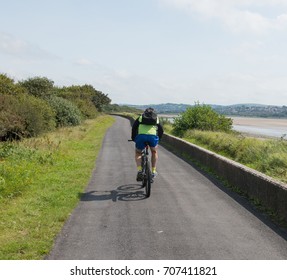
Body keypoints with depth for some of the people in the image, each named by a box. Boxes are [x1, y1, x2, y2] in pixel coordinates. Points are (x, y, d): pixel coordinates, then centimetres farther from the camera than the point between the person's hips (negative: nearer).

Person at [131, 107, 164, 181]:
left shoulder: (140, 118, 27)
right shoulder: (157, 119, 29)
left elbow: (134, 127, 17)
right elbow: (161, 130, 24)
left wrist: (133, 138, 29)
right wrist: (158, 139, 38)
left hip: (141, 136, 0)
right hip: (153, 136, 0)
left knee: (138, 154, 23)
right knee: (154, 152, 30)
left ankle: (139, 171, 2)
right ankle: (153, 171, 26)